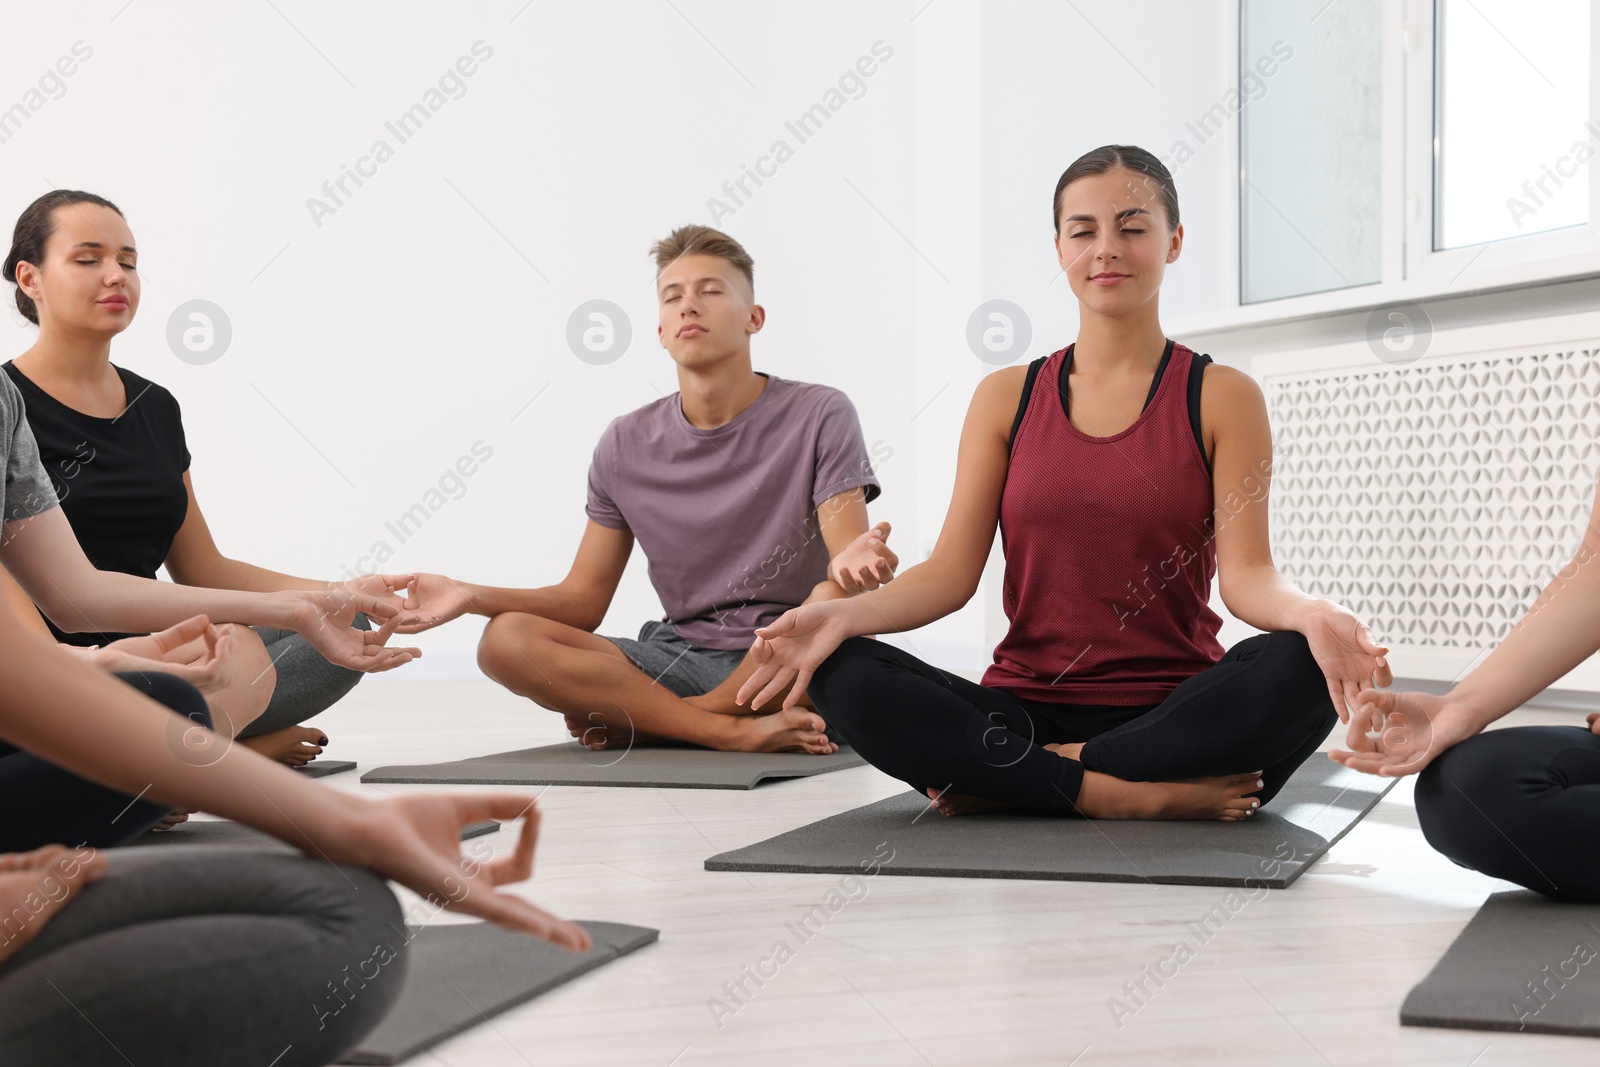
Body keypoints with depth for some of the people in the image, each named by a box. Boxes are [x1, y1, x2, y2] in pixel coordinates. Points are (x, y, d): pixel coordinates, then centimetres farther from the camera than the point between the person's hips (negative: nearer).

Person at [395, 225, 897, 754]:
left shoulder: (818, 415, -4)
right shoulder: (625, 447, 7)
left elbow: (847, 568, -14)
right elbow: (583, 601, 7)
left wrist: (852, 567, -39)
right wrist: (472, 596, -9)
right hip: (682, 658, 3)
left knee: (832, 599, -38)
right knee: (505, 640, -18)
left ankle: (638, 720, -18)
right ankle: (737, 729, -26)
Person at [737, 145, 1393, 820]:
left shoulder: (1221, 398, 5)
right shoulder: (1006, 398, 10)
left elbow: (1245, 574, -7)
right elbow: (951, 572, 2)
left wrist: (1310, 614, -31)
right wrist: (843, 614, -18)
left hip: (1175, 712, -1)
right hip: (1026, 707, 1)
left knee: (1302, 670, -33)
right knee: (842, 675, -25)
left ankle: (1009, 781, -22)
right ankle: (1142, 796, -26)